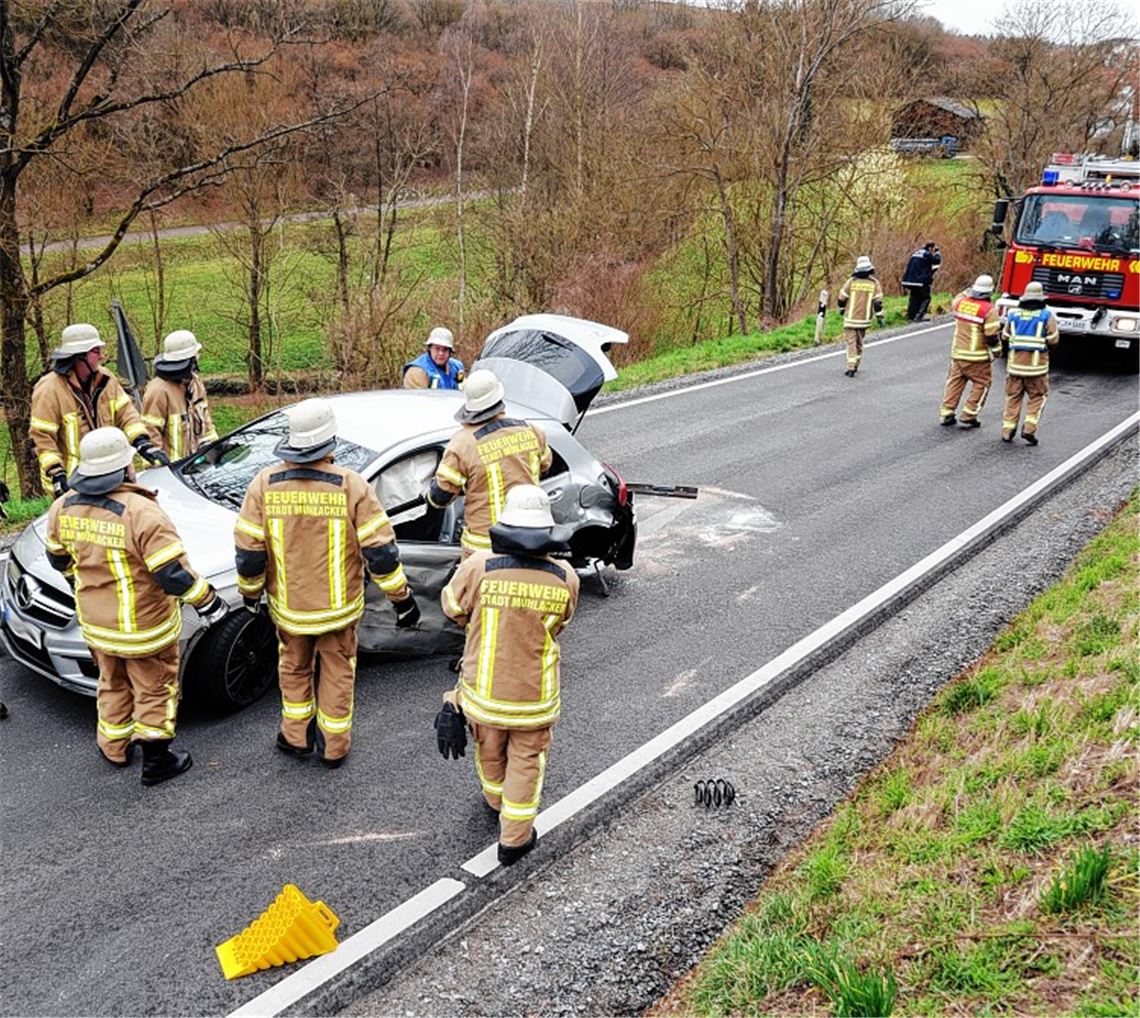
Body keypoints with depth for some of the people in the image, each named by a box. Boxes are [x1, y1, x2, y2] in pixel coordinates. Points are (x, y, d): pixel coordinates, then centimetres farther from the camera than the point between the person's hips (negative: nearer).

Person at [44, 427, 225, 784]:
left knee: (113, 685, 26)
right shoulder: (141, 513, -28)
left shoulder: (64, 507, -7)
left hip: (96, 624, 6)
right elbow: (174, 574, -27)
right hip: (144, 627, -6)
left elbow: (59, 558, 10)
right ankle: (156, 761, 22)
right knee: (155, 691, 13)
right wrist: (207, 601, -12)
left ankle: (115, 748, 41)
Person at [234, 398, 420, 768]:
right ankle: (334, 746, 30)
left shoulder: (266, 484, -12)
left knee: (293, 668, 26)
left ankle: (296, 737, 37)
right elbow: (380, 552, -16)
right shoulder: (351, 485, -18)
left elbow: (248, 553, -7)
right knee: (337, 672, 19)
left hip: (288, 606, 2)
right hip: (339, 606, -1)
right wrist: (402, 598, -5)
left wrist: (250, 593, 11)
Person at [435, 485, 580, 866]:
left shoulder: (478, 567, -21)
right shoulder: (565, 578, -16)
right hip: (535, 697, -1)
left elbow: (452, 607, -2)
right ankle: (514, 838, 31)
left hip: (483, 691, 1)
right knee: (526, 761, 20)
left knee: (490, 751, 27)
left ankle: (496, 801, 55)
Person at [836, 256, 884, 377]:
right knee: (859, 342, 18)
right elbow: (878, 302, -3)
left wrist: (842, 309, 18)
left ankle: (851, 368, -12)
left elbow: (841, 299, -2)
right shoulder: (874, 283, -2)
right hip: (864, 319, 2)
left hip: (850, 318, -2)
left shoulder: (851, 281, -7)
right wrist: (880, 317, 6)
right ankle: (855, 365, 26)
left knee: (851, 342, -1)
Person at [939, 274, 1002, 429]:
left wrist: (969, 291, 27)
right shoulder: (989, 309, -15)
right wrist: (997, 351, 0)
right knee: (982, 384, 8)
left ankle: (947, 414, 13)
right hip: (977, 357, -5)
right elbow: (992, 336, -15)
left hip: (957, 353, 5)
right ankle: (967, 417, 4)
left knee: (954, 381, 15)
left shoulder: (960, 302, -1)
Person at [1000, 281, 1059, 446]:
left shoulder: (1013, 313, 4)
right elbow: (1053, 340, -5)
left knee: (1013, 397, 11)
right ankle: (1029, 428, -2)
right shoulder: (1046, 315, -5)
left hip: (1015, 362, 3)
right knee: (1037, 397, 10)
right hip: (1036, 363, -3)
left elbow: (1006, 336, 12)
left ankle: (1007, 430, 8)